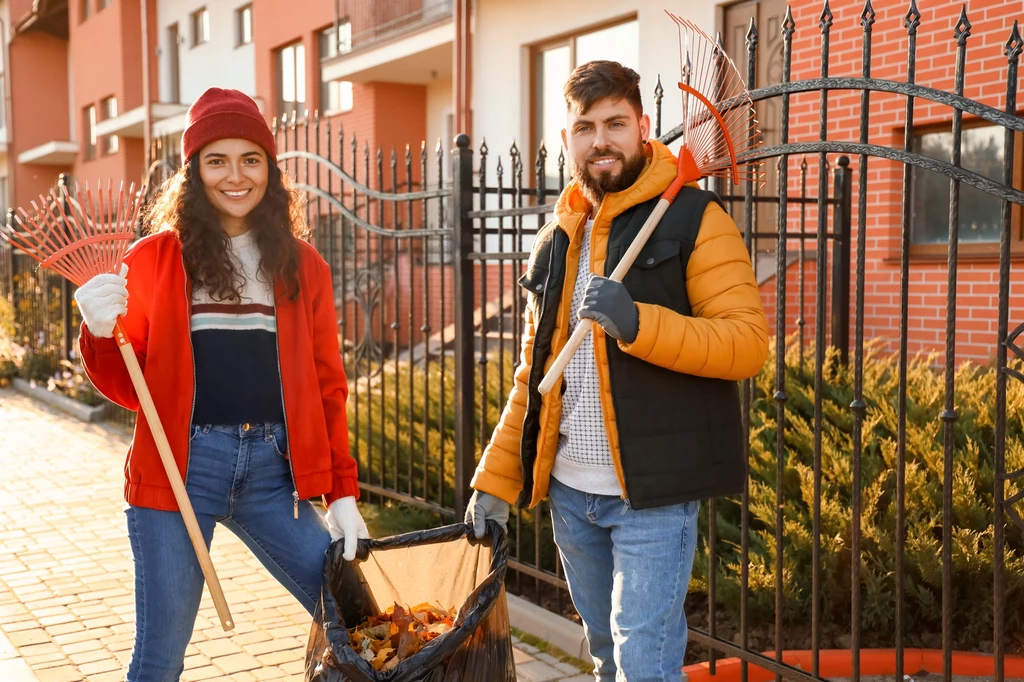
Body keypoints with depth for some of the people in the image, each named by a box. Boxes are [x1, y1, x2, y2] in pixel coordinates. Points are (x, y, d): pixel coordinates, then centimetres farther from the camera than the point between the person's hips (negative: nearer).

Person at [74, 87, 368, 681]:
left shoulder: (302, 266, 7)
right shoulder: (154, 259, 3)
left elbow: (327, 386, 9)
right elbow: (130, 389, 6)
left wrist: (342, 493, 4)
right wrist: (101, 335, -15)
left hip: (272, 469, 2)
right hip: (181, 466, -1)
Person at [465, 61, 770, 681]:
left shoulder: (693, 219, -6)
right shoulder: (557, 239, 13)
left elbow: (749, 342, -15)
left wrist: (639, 324, -28)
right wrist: (497, 478, 10)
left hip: (652, 491, -6)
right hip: (569, 491, 6)